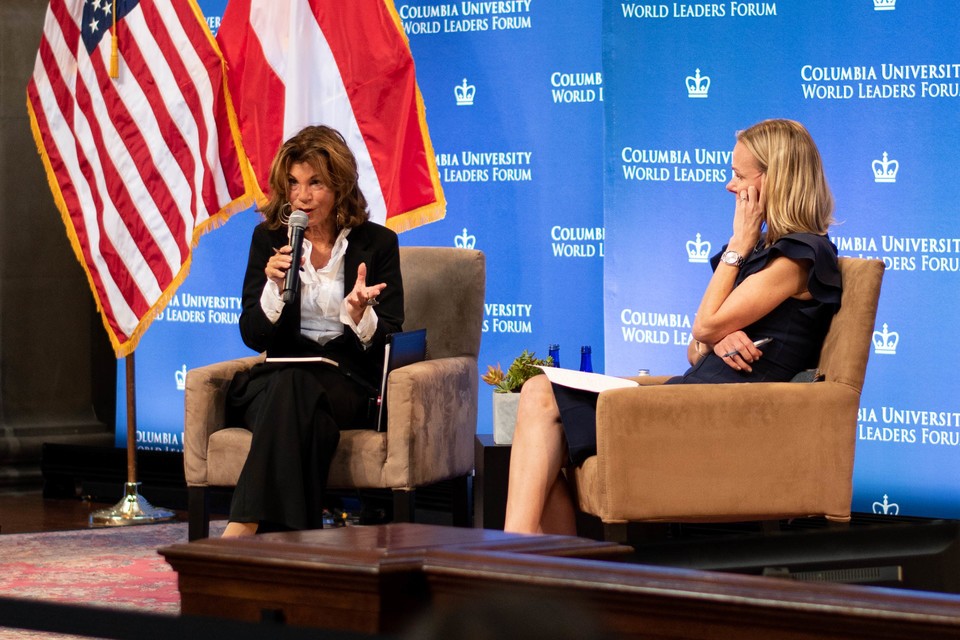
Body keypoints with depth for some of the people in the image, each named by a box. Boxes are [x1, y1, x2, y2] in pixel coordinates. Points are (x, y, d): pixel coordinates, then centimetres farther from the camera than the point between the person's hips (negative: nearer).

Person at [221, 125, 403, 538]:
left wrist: (360, 314, -21)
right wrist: (274, 288, -13)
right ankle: (293, 536, -43)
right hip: (279, 376, 2)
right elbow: (253, 336, 6)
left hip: (349, 384, -2)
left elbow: (388, 343, 2)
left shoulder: (377, 243, 6)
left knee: (292, 390, -36)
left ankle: (241, 531, -45)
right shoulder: (269, 238, 11)